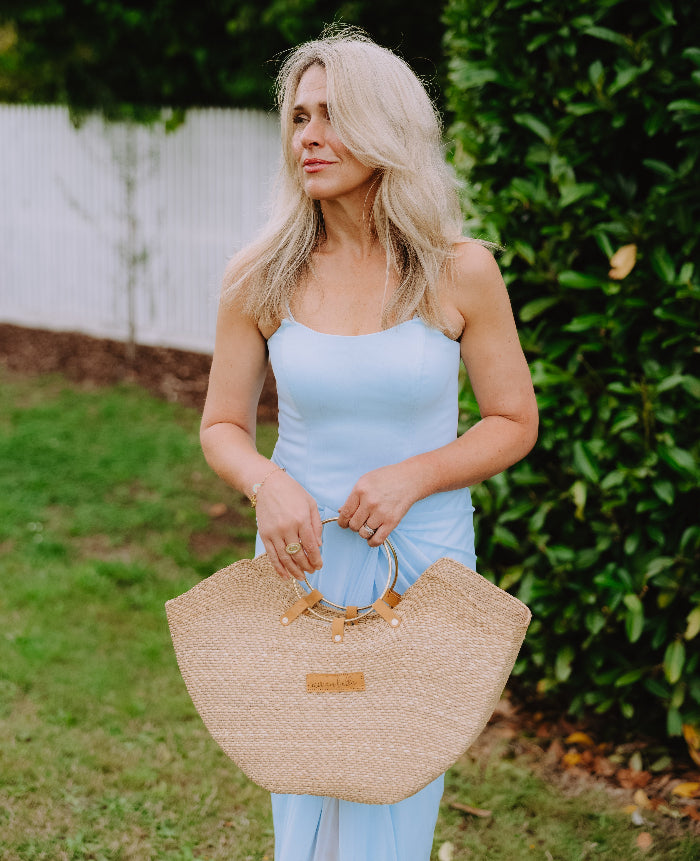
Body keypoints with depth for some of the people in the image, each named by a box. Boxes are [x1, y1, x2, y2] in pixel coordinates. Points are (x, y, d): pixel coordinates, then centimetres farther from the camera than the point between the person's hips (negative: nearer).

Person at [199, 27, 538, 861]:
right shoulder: (260, 281, -5)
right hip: (300, 561, 1)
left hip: (421, 562, -1)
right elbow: (222, 426, 3)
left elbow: (514, 424, -1)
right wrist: (267, 482, -19)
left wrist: (411, 476, -16)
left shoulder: (460, 271, -8)